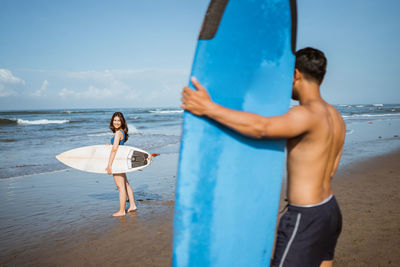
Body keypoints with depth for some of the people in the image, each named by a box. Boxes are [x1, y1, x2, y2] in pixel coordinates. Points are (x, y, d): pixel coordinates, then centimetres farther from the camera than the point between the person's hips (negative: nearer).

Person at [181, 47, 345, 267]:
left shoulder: (307, 114, -22)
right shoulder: (336, 117, 8)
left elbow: (261, 127, -38)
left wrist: (209, 108, -39)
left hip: (305, 218, -9)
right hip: (330, 209, 9)